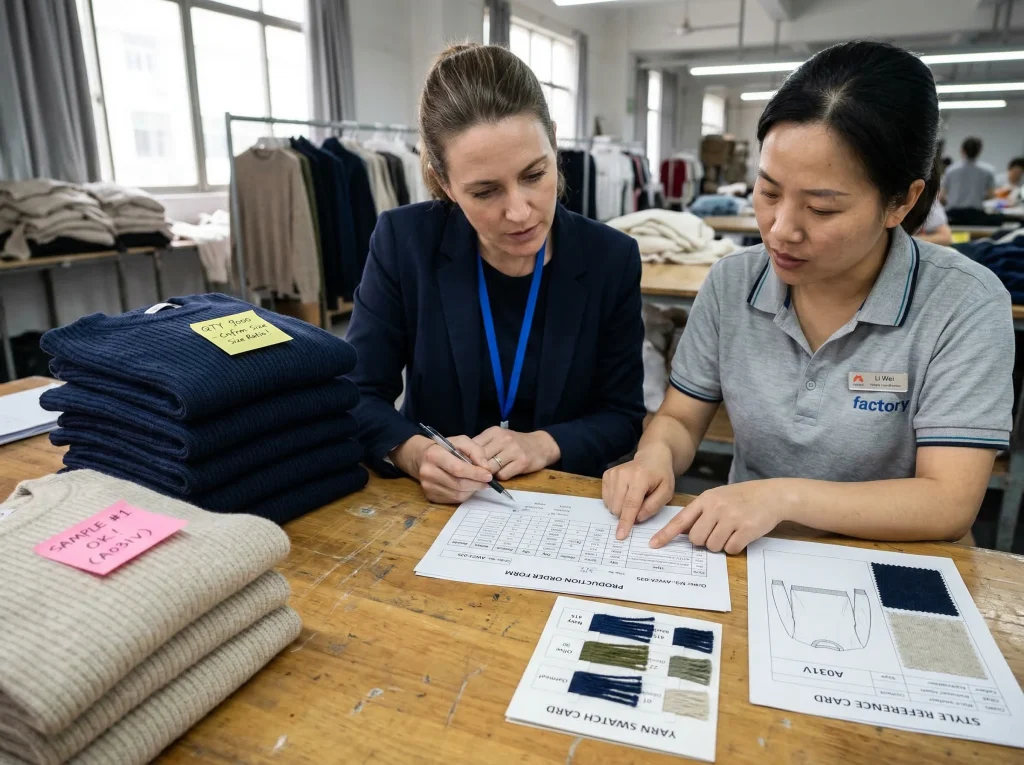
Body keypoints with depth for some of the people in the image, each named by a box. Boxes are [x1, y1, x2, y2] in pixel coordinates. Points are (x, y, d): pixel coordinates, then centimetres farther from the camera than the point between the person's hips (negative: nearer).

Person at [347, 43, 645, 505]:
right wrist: (413, 452, -26)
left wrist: (544, 445, -20)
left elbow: (622, 416, -2)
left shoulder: (611, 258, -8)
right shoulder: (403, 242, -10)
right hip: (434, 503, 0)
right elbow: (357, 397, -7)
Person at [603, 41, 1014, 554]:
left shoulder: (966, 305, -13)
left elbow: (950, 504, -16)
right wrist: (656, 454, -17)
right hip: (746, 557, 3)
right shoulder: (732, 282, -4)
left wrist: (785, 495, -26)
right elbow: (680, 420, 3)